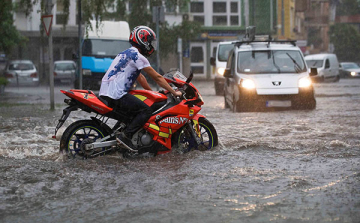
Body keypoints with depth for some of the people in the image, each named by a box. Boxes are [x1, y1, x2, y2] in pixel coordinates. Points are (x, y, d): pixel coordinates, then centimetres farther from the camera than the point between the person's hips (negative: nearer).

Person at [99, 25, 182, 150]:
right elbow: (157, 77, -6)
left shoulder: (126, 53, 23)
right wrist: (174, 92, 0)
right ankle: (125, 136, -19)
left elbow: (140, 78, 31)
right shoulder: (137, 56, -8)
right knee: (146, 111, -12)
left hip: (105, 93, 10)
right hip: (116, 94, -10)